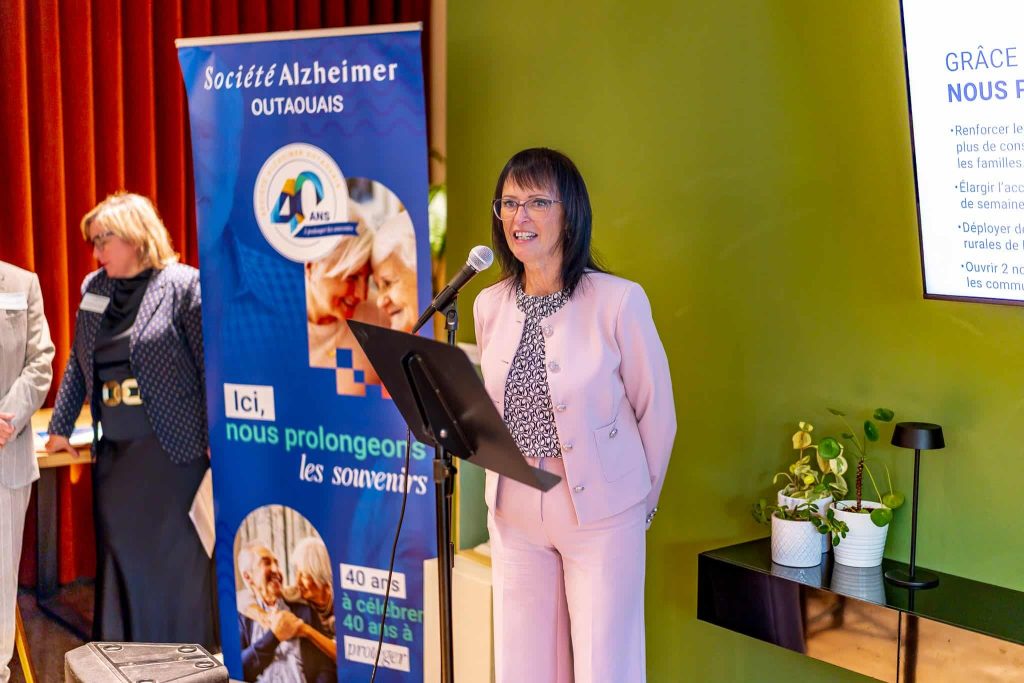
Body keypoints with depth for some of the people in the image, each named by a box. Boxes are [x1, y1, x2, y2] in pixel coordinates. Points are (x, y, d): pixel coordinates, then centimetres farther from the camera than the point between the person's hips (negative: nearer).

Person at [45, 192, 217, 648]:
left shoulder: (183, 285, -8)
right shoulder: (93, 288, 11)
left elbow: (210, 364, -9)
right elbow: (78, 363, 17)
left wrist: (215, 438, -12)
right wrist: (60, 427, 17)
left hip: (173, 448, -6)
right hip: (115, 451, 6)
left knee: (177, 560, 1)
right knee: (122, 560, 10)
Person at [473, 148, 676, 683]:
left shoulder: (619, 301, -13)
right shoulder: (489, 305, 2)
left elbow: (656, 412, -3)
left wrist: (643, 498, 6)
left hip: (600, 512, -4)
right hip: (513, 510, 5)